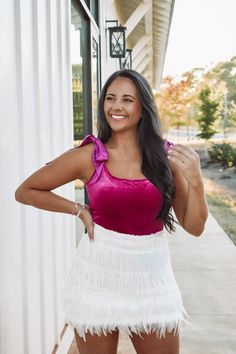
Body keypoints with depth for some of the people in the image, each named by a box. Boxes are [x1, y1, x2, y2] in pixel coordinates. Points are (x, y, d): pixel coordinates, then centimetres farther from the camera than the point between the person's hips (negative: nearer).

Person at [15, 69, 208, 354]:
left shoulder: (168, 156, -2)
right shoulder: (88, 156, -6)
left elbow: (194, 226, 2)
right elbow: (25, 192, 4)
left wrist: (194, 179, -13)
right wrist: (80, 210, -3)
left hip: (152, 280, 1)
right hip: (98, 277, -1)